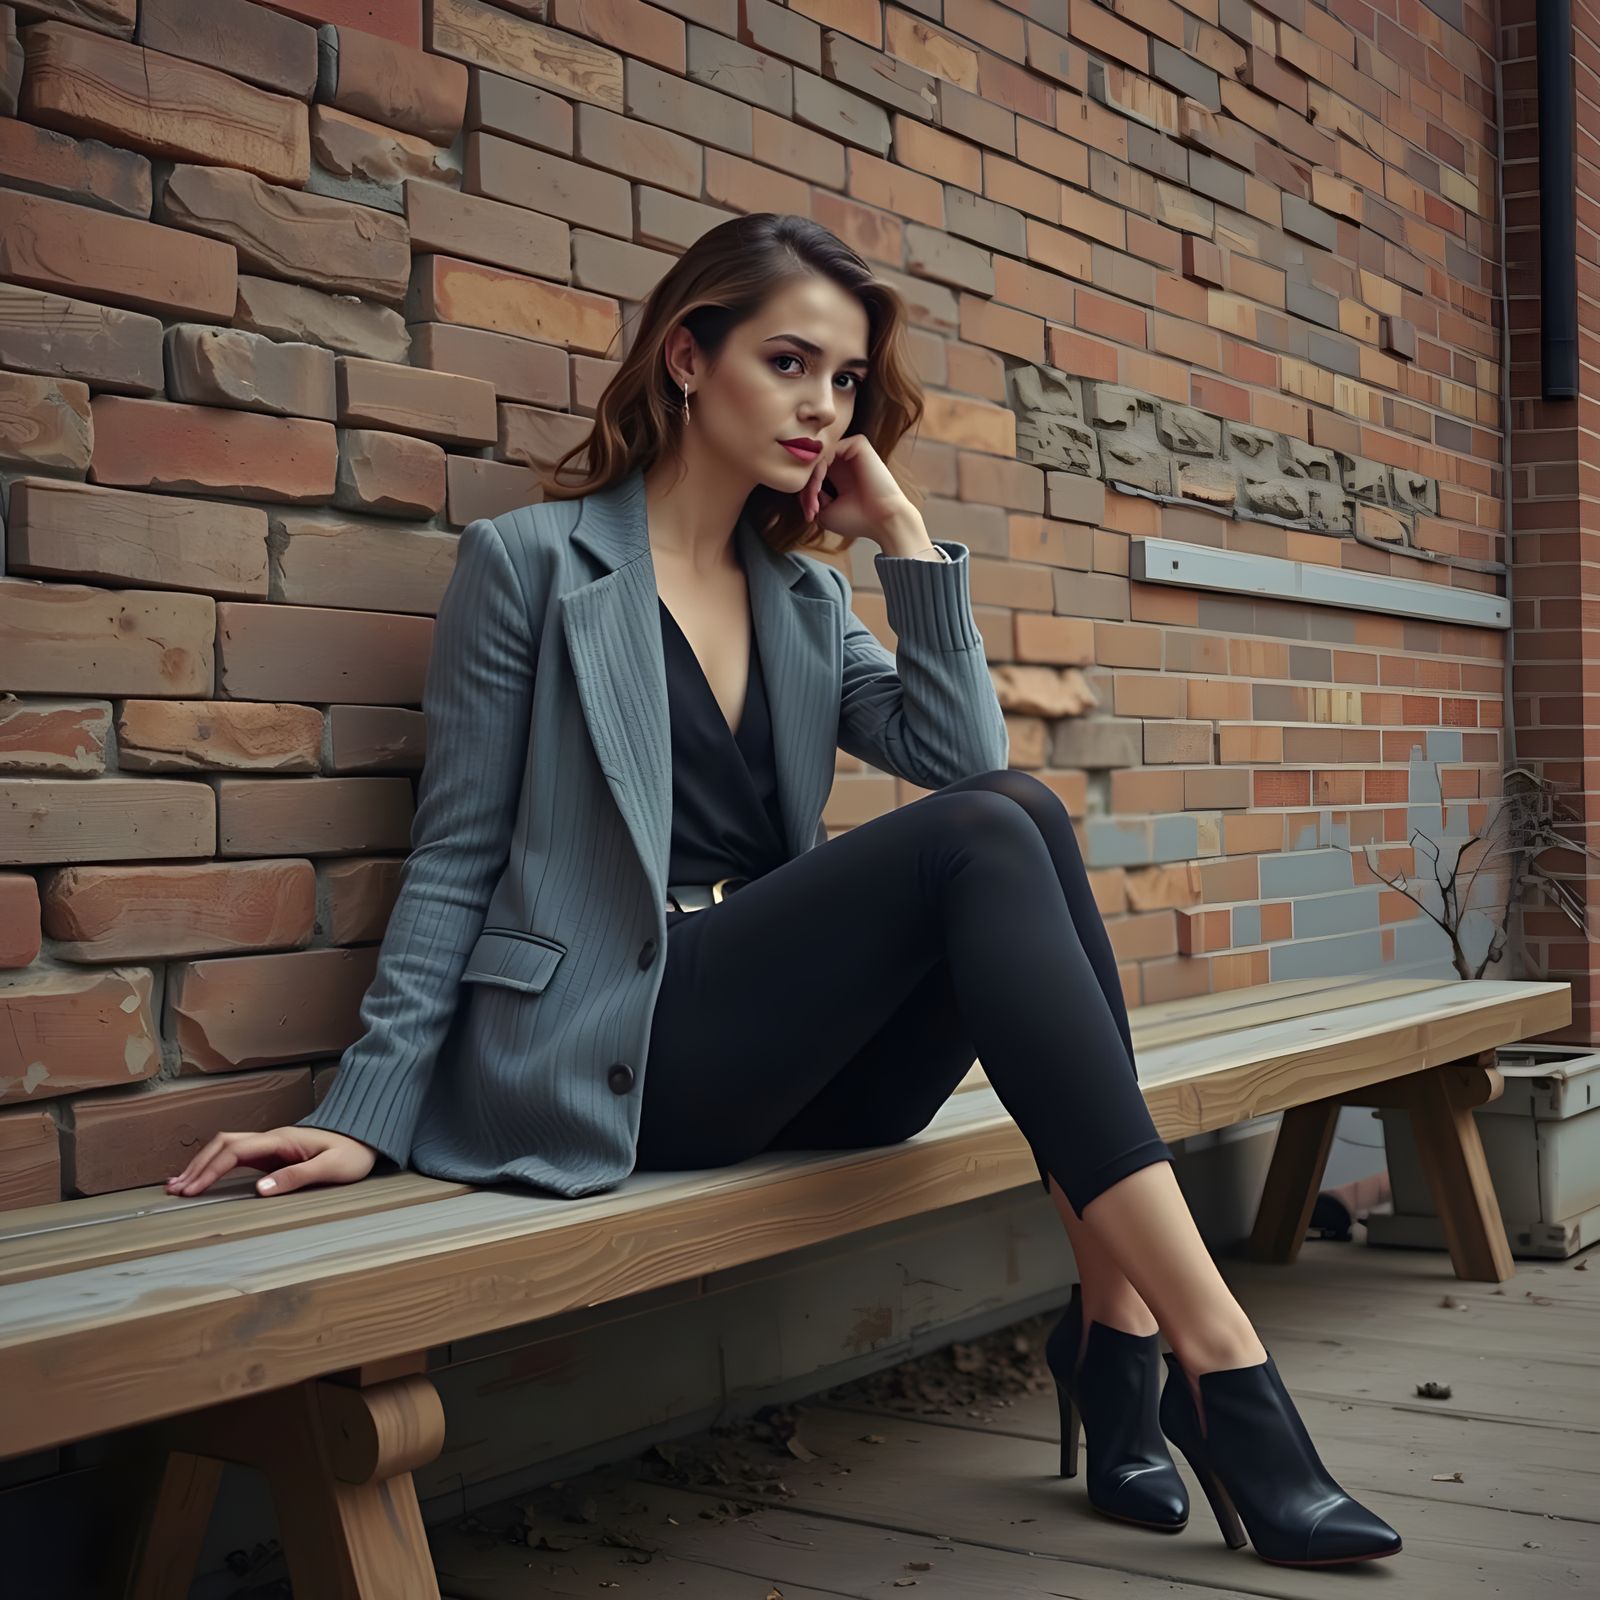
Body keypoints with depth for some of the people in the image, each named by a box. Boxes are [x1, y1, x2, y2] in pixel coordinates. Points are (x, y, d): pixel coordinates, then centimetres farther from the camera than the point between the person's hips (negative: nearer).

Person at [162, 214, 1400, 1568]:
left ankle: (1119, 1335, -23)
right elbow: (455, 859, 1)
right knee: (984, 842, -26)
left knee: (1027, 813, -21)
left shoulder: (804, 597, 19)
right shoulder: (532, 561, 3)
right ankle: (1220, 1365, -29)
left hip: (791, 1070, 6)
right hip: (609, 1061, -6)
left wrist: (904, 534, 3)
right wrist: (369, 1112, -7)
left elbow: (965, 757, 4)